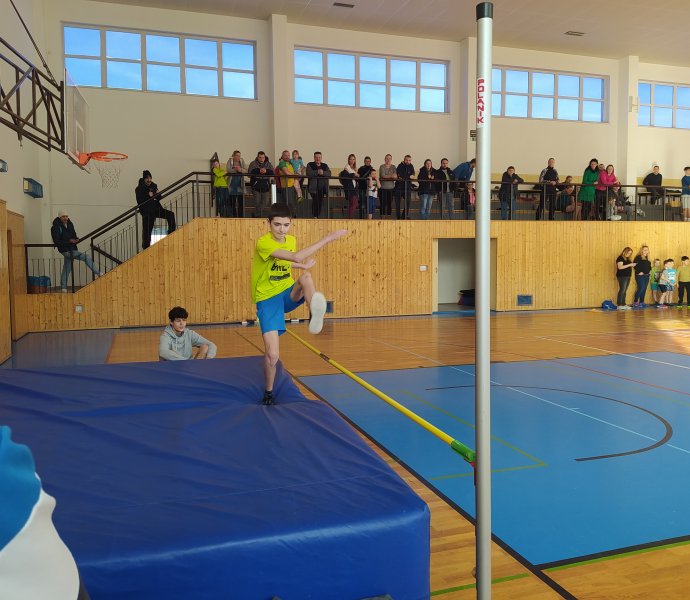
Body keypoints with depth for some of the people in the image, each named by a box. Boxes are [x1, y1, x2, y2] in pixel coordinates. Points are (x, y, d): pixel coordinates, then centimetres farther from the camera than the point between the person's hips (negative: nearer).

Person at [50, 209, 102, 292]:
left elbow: (74, 235, 19)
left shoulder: (70, 224, 9)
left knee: (66, 270, 12)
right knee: (87, 257, -15)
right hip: (66, 250, -7)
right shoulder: (55, 227, -10)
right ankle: (98, 273, -9)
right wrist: (69, 241, -25)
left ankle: (63, 288, 20)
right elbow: (57, 242, -15)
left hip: (72, 249, 7)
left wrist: (76, 239, -5)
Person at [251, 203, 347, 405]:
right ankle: (268, 393, 15)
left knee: (306, 277, -31)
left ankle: (315, 316, -58)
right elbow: (296, 257, -34)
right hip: (268, 299, -4)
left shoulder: (291, 240, 3)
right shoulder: (263, 243, -20)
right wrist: (328, 238, -34)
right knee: (272, 354, -12)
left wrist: (303, 266, 5)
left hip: (289, 293, 4)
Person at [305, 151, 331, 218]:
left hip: (323, 188, 4)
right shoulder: (310, 165, 9)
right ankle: (314, 216, -10)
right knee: (315, 201, -16)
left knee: (320, 202, 1)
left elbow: (329, 173, 1)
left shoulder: (325, 165, 18)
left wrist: (323, 172, -17)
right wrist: (317, 172, -17)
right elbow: (308, 173, -9)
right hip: (314, 187, -3)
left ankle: (318, 215, 10)